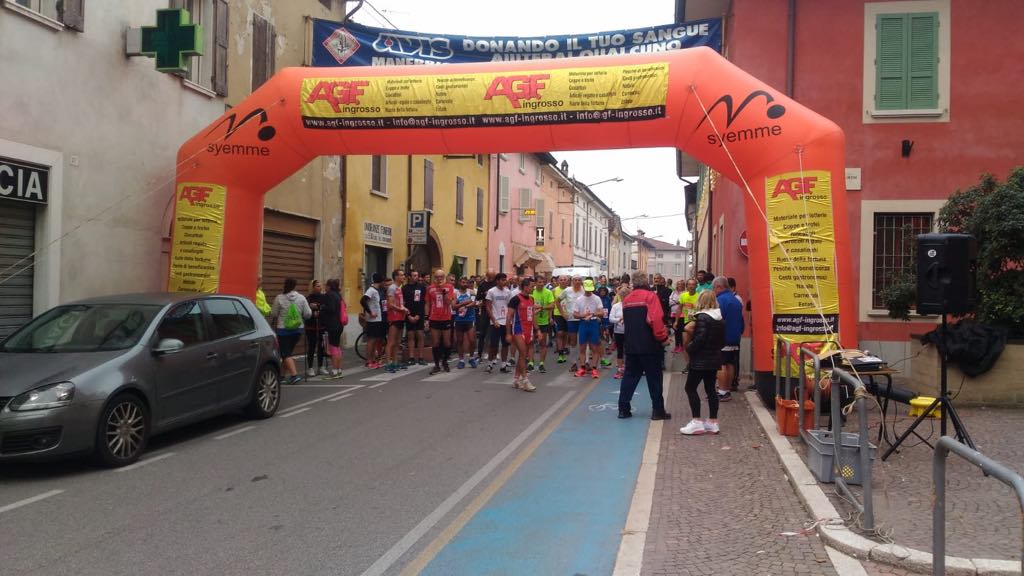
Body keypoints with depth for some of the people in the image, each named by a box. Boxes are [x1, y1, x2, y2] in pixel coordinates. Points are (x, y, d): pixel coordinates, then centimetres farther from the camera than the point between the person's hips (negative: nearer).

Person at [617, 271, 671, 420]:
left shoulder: (626, 299, 10)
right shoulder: (650, 296, -10)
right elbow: (655, 320, -20)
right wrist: (663, 337, -11)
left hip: (631, 345, 6)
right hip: (649, 346, -5)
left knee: (629, 377, 11)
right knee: (654, 378, 4)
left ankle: (623, 409, 10)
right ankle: (658, 410, 8)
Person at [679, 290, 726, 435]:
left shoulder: (702, 317, -15)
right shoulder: (720, 319, 9)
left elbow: (700, 339, -23)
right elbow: (723, 341, 13)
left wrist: (689, 349, -10)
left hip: (701, 360, -8)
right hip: (714, 359, 8)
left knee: (691, 388, -2)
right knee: (710, 389, 13)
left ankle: (697, 422, -5)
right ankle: (713, 422, 15)